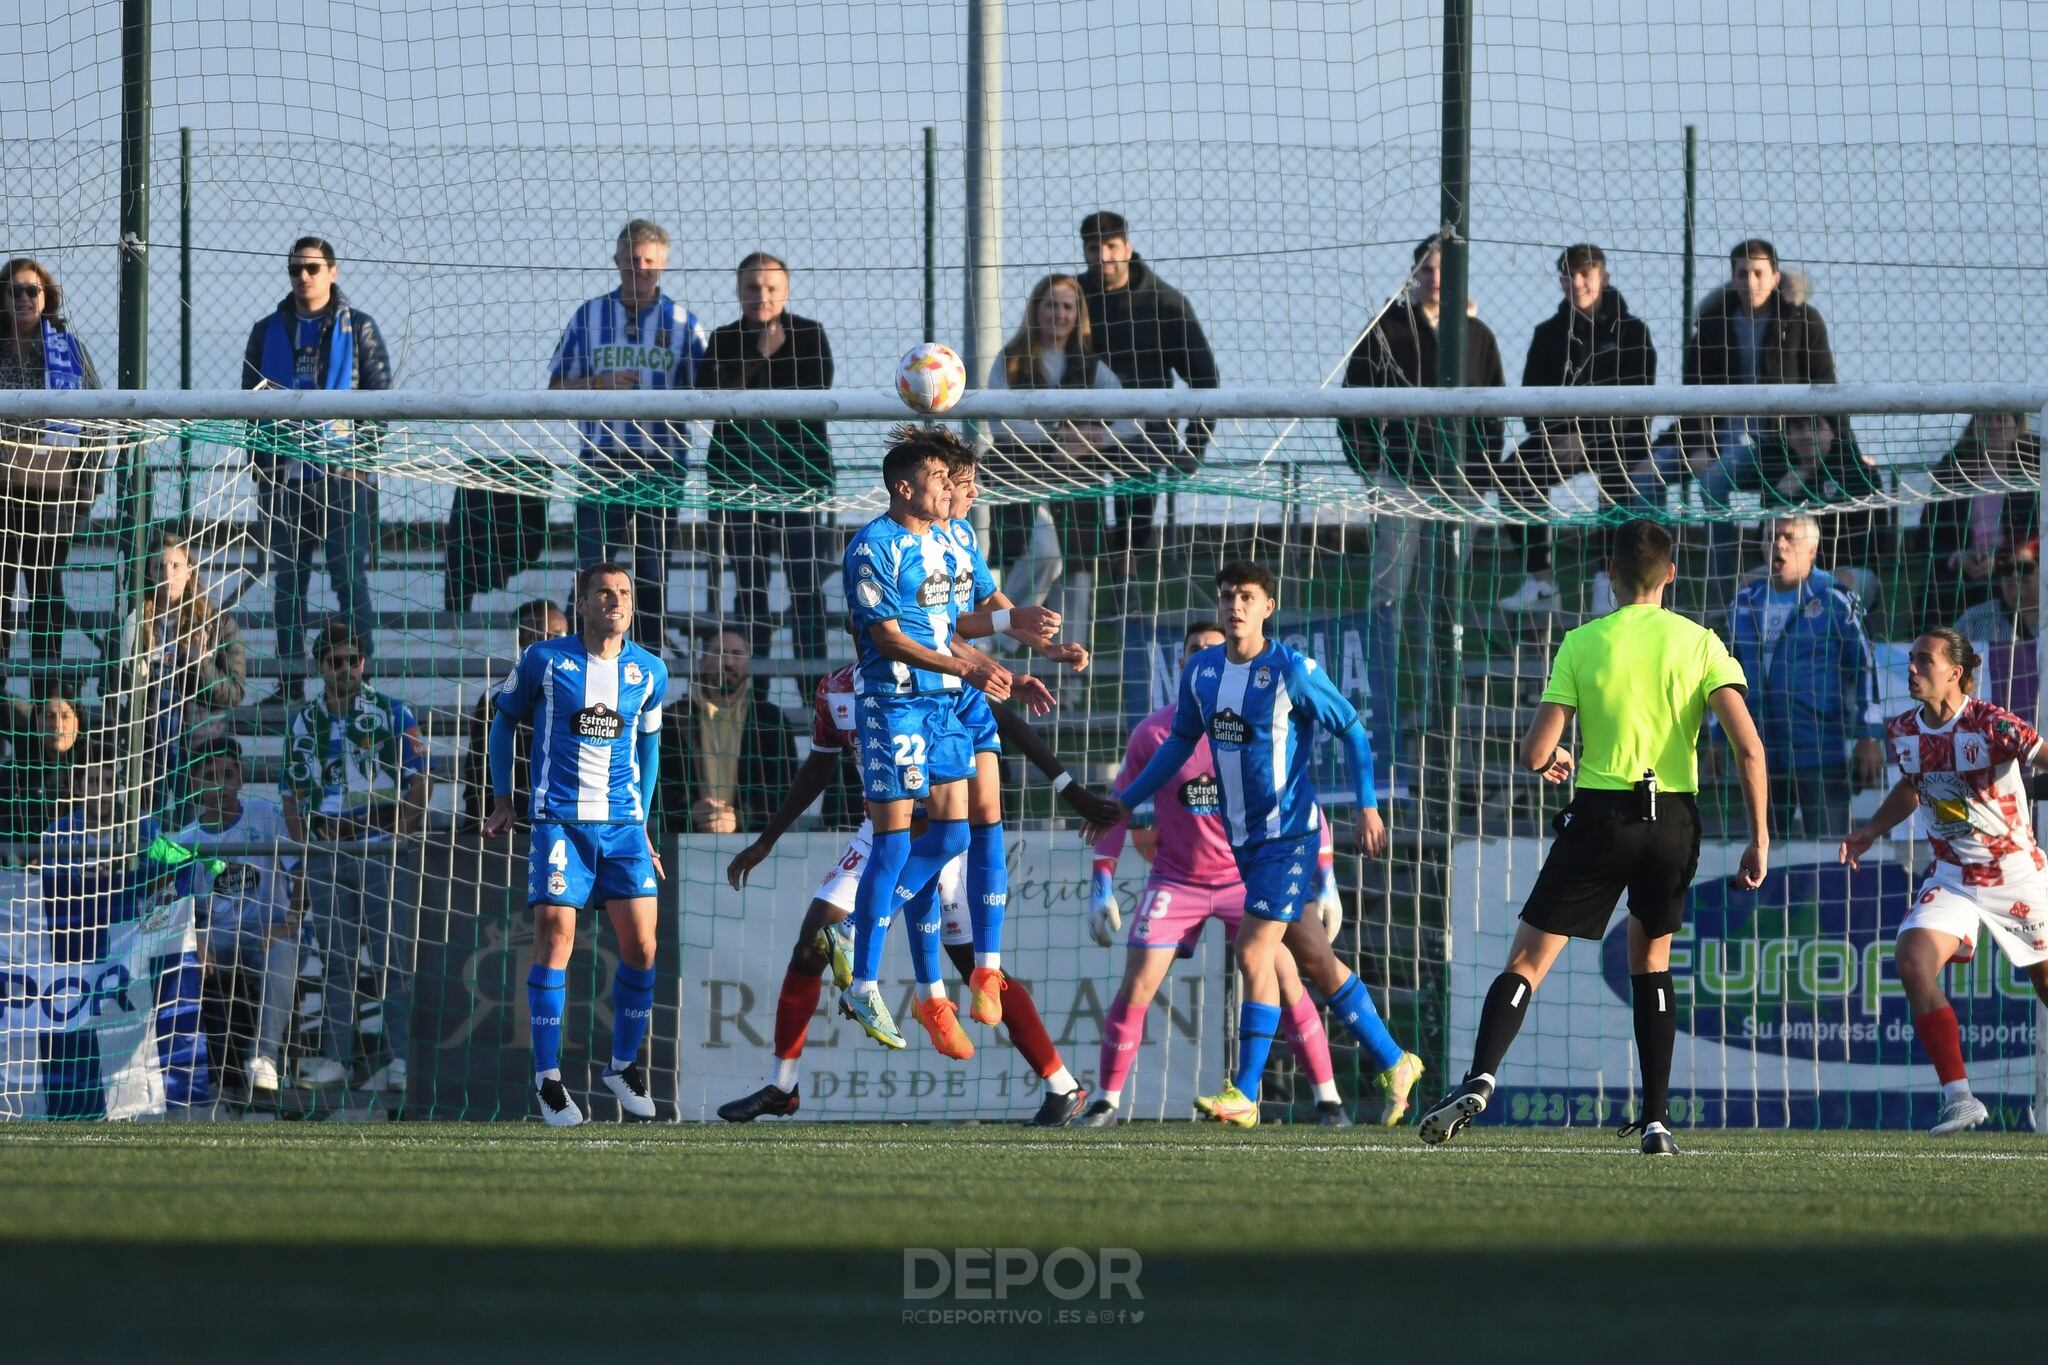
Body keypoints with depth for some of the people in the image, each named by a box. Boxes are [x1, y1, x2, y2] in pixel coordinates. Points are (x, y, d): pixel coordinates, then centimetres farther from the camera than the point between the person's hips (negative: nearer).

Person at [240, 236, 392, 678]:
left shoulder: (358, 327, 5)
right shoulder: (268, 331, 13)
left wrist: (364, 453, -9)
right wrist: (259, 459, 4)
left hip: (343, 472, -3)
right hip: (284, 473, 3)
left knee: (350, 576, -5)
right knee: (287, 580, 5)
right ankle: (290, 680, 9)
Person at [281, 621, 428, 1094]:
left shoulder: (392, 713, 2)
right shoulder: (302, 722, 13)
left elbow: (417, 782, 0)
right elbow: (293, 792, 17)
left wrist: (397, 836, -11)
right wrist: (304, 844, 3)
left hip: (383, 853, -4)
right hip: (325, 856, 4)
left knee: (391, 961, -9)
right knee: (336, 965, 5)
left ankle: (398, 1062, -14)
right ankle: (336, 1062, 6)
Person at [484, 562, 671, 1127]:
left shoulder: (649, 671, 8)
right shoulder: (545, 660, -1)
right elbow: (504, 719, 12)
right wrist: (502, 800, 6)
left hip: (623, 824, 3)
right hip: (560, 820, -3)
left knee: (641, 944, -4)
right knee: (555, 936, -13)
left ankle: (624, 1065, 16)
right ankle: (547, 1077, -6)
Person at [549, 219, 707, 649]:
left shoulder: (682, 322, 7)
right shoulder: (591, 315, 8)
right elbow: (557, 387, 9)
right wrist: (597, 384, -10)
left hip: (660, 466, 0)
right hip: (601, 464, 0)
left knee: (652, 573, 4)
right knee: (591, 569, -7)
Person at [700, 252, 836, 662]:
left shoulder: (809, 336, 3)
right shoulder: (723, 340, 9)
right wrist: (759, 358, -11)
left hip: (800, 473, -2)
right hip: (739, 477, 2)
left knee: (805, 584, -7)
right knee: (749, 586, 5)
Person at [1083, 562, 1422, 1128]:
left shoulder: (1293, 671, -13)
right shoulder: (1201, 672, 5)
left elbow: (1352, 731, -5)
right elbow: (1180, 743, 19)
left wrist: (1368, 807, -11)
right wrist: (1124, 803, 18)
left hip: (1289, 833, -7)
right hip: (1244, 839, 7)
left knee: (1254, 954, -13)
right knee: (1315, 960, 10)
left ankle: (1244, 1097, -10)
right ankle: (1393, 1063, 21)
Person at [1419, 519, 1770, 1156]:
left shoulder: (1583, 644, -2)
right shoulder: (1699, 644, 1)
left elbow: (1535, 754, -6)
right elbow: (1748, 747, -9)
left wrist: (1553, 757, 18)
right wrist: (1758, 839, -3)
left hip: (1599, 817, -2)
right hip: (1673, 818, 2)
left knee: (1526, 961, 1)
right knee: (1651, 964, 20)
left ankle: (1479, 1079, -22)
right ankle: (1656, 1120, 13)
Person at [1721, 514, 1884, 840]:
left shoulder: (1835, 600, -3)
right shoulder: (1746, 601, 13)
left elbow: (1865, 668, -3)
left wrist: (1868, 739, -8)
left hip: (1821, 754, -5)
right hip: (1760, 754, 5)